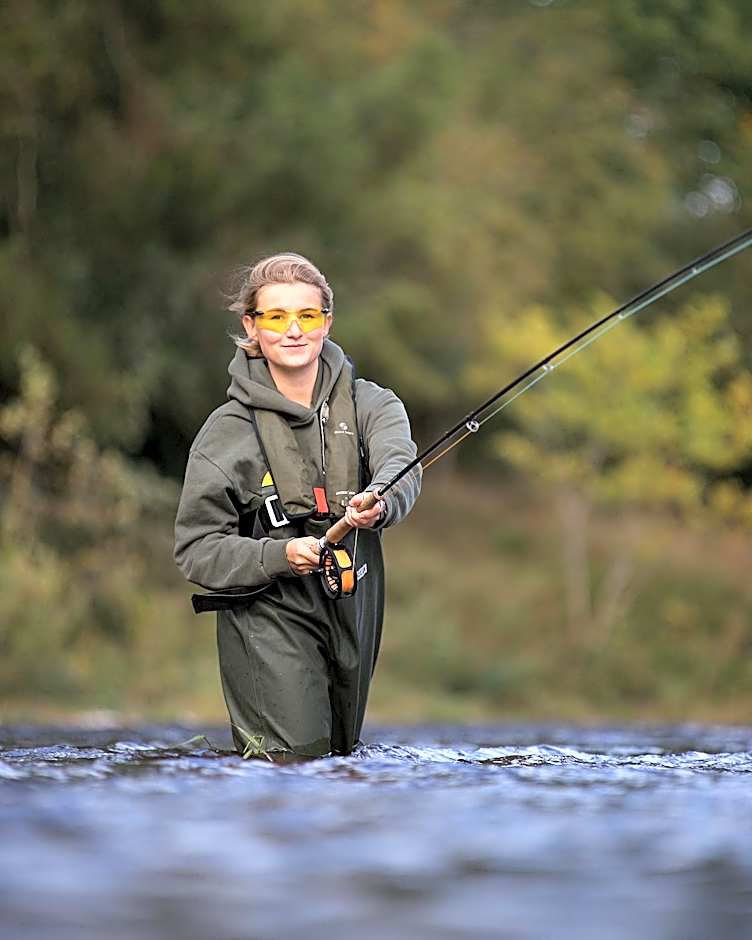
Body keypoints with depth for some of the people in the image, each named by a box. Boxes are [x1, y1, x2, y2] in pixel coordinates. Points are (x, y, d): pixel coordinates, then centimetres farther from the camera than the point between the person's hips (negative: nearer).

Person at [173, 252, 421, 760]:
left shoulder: (368, 402, 3)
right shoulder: (229, 428, -3)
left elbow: (400, 461, -19)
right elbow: (196, 549, -5)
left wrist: (380, 503, -42)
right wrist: (280, 555, -21)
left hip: (355, 615, 4)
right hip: (271, 621, -4)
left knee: (344, 753, 16)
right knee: (298, 760, -17)